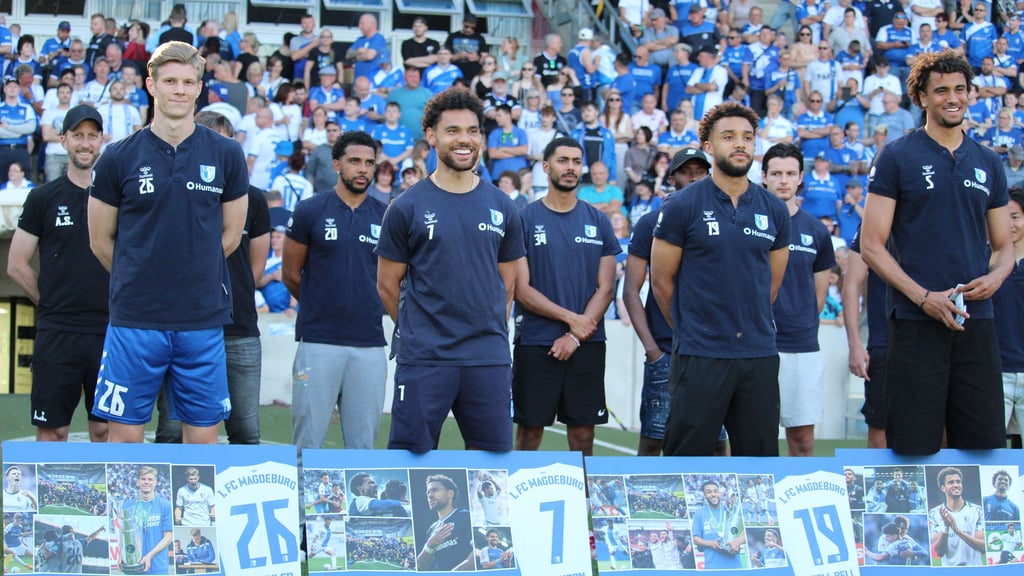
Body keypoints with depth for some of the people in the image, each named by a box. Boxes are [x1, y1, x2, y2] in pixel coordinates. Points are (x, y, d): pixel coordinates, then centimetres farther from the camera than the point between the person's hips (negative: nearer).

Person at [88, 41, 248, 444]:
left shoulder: (226, 155, 4)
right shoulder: (119, 158, 0)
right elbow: (101, 240, 8)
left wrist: (193, 280, 9)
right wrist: (137, 286, 10)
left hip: (203, 320, 1)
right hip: (135, 320, -1)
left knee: (203, 437, 5)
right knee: (124, 437, 1)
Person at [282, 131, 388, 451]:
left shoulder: (385, 217, 9)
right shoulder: (310, 212, 1)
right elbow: (291, 275, 7)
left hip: (370, 344, 3)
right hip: (318, 342, -2)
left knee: (363, 446, 5)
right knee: (309, 443, -2)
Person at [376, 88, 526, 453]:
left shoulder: (502, 208, 9)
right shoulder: (407, 208, 0)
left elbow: (507, 282, 15)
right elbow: (388, 285, 6)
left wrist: (489, 334, 9)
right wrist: (417, 332, 9)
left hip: (489, 359, 3)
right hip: (424, 359, -3)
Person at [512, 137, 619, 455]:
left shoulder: (598, 222, 9)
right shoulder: (525, 220, 1)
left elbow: (606, 288, 5)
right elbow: (521, 289, -4)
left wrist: (576, 336, -8)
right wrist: (571, 318, -11)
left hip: (587, 345, 2)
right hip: (535, 344, -2)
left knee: (583, 433, 4)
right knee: (530, 431, 0)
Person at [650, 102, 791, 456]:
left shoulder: (774, 211, 9)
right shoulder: (682, 207, -2)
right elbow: (662, 280, 3)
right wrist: (689, 330, 9)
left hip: (760, 356, 4)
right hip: (701, 356, -4)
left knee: (760, 460, 6)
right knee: (688, 459, -2)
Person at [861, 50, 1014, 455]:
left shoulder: (988, 163, 14)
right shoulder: (897, 157, 1)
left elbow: (1004, 244, 20)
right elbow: (871, 245, -3)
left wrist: (996, 277, -4)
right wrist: (924, 297, -14)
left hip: (976, 322, 4)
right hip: (916, 323, -4)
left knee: (984, 445, 3)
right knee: (914, 450, -3)